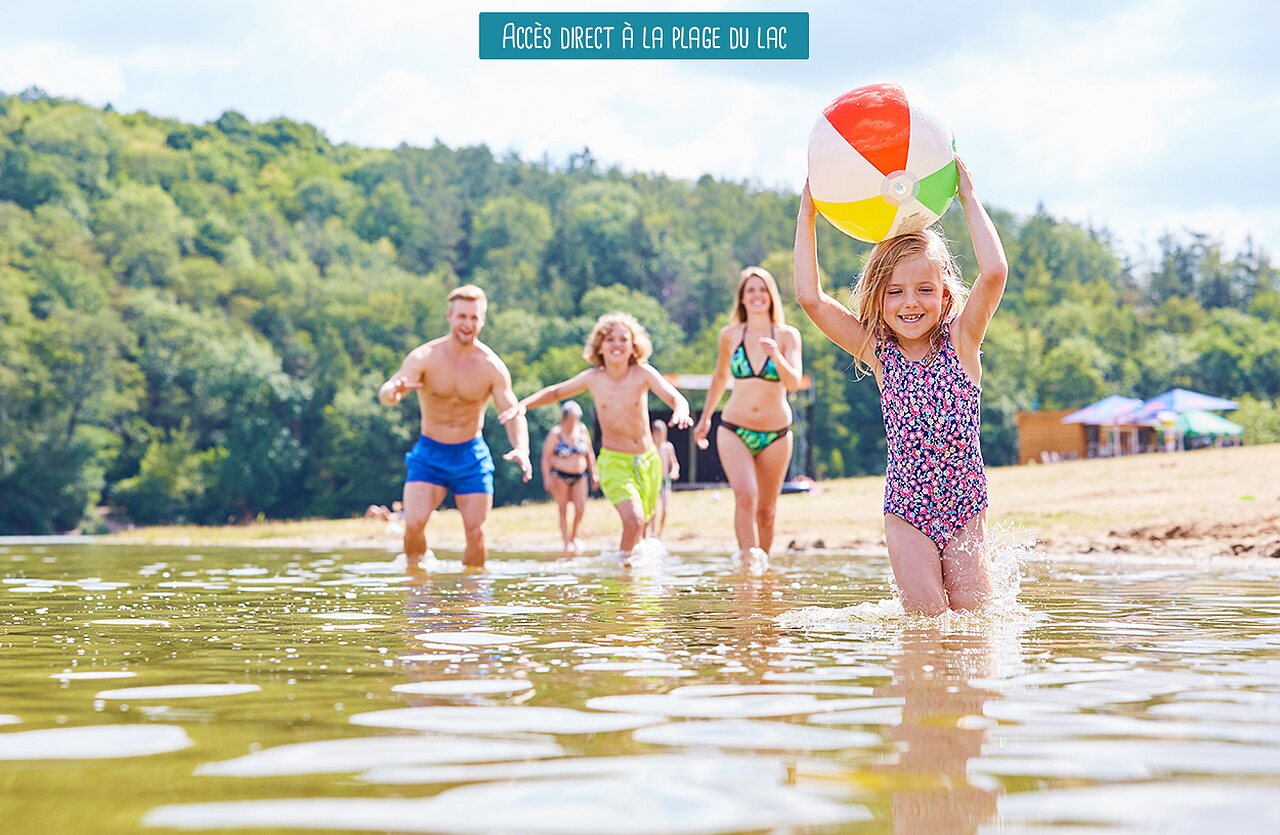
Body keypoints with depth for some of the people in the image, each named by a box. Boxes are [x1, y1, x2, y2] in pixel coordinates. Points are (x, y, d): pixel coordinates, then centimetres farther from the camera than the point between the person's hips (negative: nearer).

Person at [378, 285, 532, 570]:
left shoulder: (492, 367, -9)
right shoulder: (424, 357, -13)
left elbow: (513, 413, -10)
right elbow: (385, 394, -25)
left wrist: (521, 449, -32)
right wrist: (394, 390, -52)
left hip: (472, 455, 1)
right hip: (429, 453, -1)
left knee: (476, 532, -3)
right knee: (413, 524, -17)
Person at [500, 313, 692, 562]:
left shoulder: (643, 373, -10)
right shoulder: (593, 378, -6)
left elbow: (675, 397, -22)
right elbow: (556, 392, 10)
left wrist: (681, 411, -45)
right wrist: (523, 405, -4)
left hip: (648, 460, 2)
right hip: (615, 461, -2)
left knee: (638, 527, 13)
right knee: (633, 520, -24)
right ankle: (621, 561, -2)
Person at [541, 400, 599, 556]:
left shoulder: (582, 430, 4)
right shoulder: (556, 433, -9)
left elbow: (589, 454, 13)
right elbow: (546, 457, -8)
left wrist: (594, 473, 11)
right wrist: (547, 478, -14)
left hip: (579, 475, 4)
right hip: (560, 476, -4)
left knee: (580, 508, -4)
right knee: (563, 509, -2)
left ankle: (574, 536, 19)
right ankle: (567, 542, 4)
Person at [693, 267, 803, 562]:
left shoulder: (788, 336, -2)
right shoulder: (730, 335, 2)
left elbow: (794, 383, -13)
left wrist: (776, 355, -30)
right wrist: (705, 418, 26)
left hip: (776, 434, 0)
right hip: (735, 430, 0)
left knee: (766, 510, 8)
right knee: (745, 495, -23)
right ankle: (747, 559, -26)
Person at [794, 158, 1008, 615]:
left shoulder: (960, 343, -5)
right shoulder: (879, 353, -2)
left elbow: (994, 272, -20)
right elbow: (811, 297, -9)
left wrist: (969, 197, -15)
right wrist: (807, 213, -8)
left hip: (966, 510, 0)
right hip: (907, 513, 0)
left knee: (971, 613, 1)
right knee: (926, 616, -6)